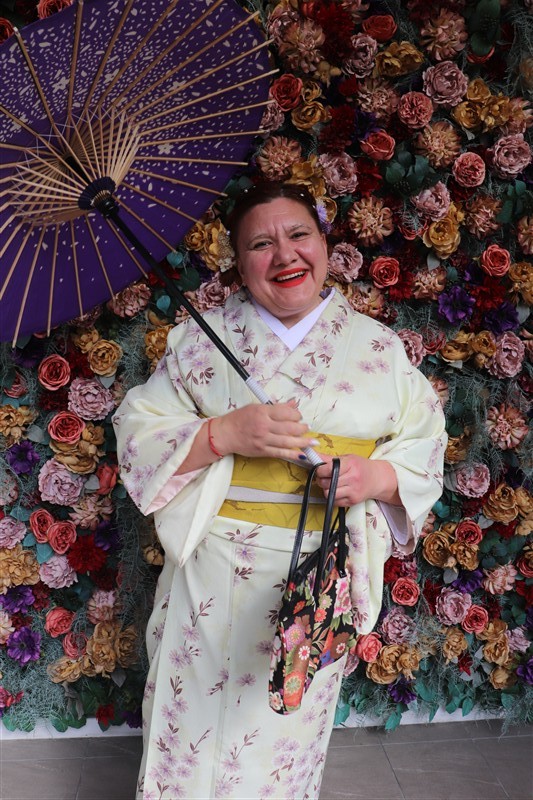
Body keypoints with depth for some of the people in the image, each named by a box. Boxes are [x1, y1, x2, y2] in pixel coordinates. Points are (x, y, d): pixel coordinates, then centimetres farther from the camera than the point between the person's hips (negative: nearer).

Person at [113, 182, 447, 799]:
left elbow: (425, 445, 5)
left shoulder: (378, 346, 2)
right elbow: (138, 433, -4)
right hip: (214, 580, 0)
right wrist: (224, 434, -21)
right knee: (196, 731, 13)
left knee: (285, 738, 17)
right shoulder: (203, 338, 0)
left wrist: (378, 476, -16)